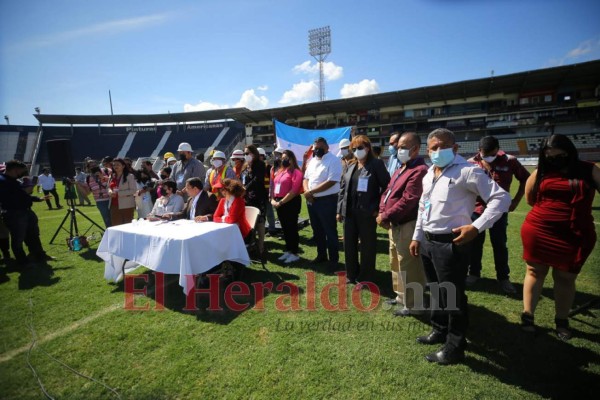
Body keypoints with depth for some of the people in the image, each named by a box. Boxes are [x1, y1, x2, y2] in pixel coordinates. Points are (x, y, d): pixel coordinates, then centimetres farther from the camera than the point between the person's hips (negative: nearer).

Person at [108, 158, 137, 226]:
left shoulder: (129, 176, -6)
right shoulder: (112, 177, 14)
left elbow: (133, 190, -12)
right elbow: (109, 188, 21)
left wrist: (118, 193, -18)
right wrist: (110, 192, -3)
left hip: (126, 205, -6)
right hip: (114, 205, 6)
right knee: (115, 225, 8)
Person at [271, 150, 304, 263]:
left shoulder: (296, 172, -9)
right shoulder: (279, 171, 16)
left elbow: (294, 191, -18)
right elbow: (274, 186, 18)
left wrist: (281, 202, -18)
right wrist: (273, 199, 2)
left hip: (291, 203, -8)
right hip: (279, 203, 8)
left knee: (292, 228, -1)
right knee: (285, 228, 14)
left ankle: (294, 253, 10)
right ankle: (288, 251, 25)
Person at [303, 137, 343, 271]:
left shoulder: (334, 160, -12)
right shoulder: (312, 161, 12)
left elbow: (331, 182, -21)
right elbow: (306, 178, 14)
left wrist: (311, 191, -17)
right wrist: (306, 191, -7)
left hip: (327, 201, -7)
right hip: (311, 201, 8)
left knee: (330, 231, 3)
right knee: (317, 230, 17)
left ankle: (334, 259, 17)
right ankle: (321, 255, 33)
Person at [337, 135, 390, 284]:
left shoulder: (377, 164, -4)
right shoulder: (350, 166, 12)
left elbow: (386, 186, -7)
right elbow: (342, 188, 13)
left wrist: (378, 208, -12)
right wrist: (339, 209, 9)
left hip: (367, 212, -5)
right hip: (349, 211, 6)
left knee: (367, 246, 7)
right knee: (349, 244, 12)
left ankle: (365, 278, 23)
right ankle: (351, 274, 29)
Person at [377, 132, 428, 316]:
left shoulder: (419, 171, -19)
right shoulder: (401, 169, 16)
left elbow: (407, 201, -25)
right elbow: (388, 191, 13)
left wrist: (385, 217, -17)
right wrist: (382, 212, -3)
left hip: (407, 225, -10)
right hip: (395, 224, 11)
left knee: (407, 265, 2)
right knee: (396, 263, 21)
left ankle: (412, 304, 19)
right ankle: (401, 296, 38)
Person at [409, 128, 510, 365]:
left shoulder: (467, 171, -12)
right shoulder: (429, 174, 13)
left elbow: (501, 198, -16)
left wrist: (476, 227, -24)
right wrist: (417, 237, 18)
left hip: (451, 243, -8)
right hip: (428, 242, 8)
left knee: (452, 295, 5)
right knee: (436, 292, 22)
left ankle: (454, 347, 23)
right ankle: (440, 330, 43)